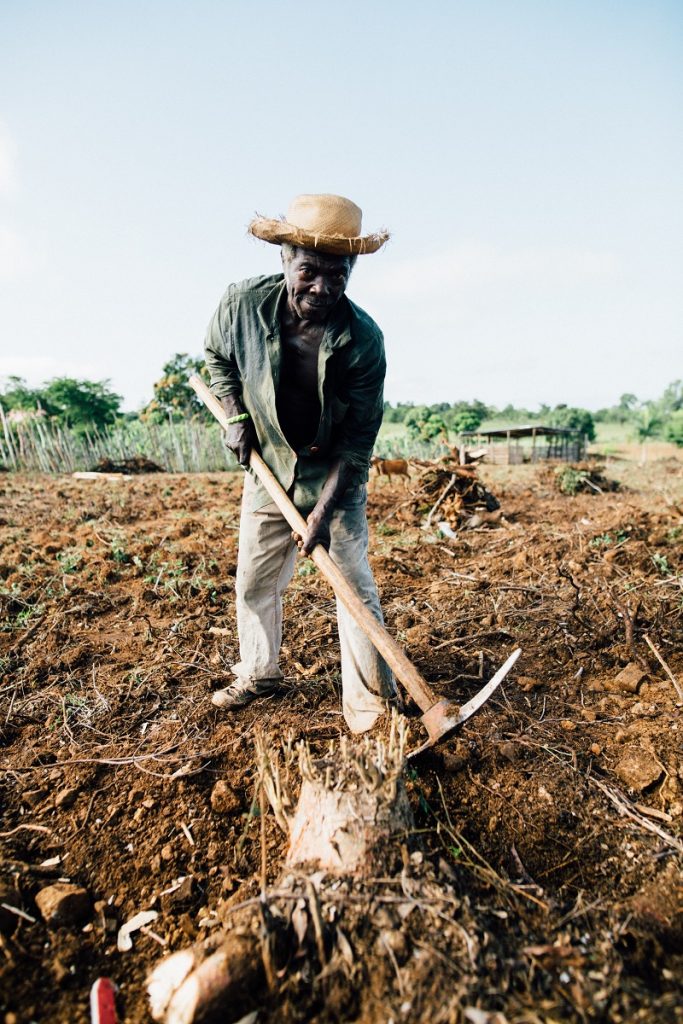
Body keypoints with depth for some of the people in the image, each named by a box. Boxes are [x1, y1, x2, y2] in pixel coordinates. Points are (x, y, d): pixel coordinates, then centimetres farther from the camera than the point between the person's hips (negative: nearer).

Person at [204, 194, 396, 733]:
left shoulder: (364, 339, -23)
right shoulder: (243, 303, -16)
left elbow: (358, 440, -19)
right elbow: (217, 356, 7)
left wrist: (323, 513, -23)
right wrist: (236, 417, -5)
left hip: (336, 476, -2)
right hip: (269, 470, 3)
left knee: (354, 582, -1)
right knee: (255, 579, 12)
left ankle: (368, 694, 16)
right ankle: (258, 673, 36)